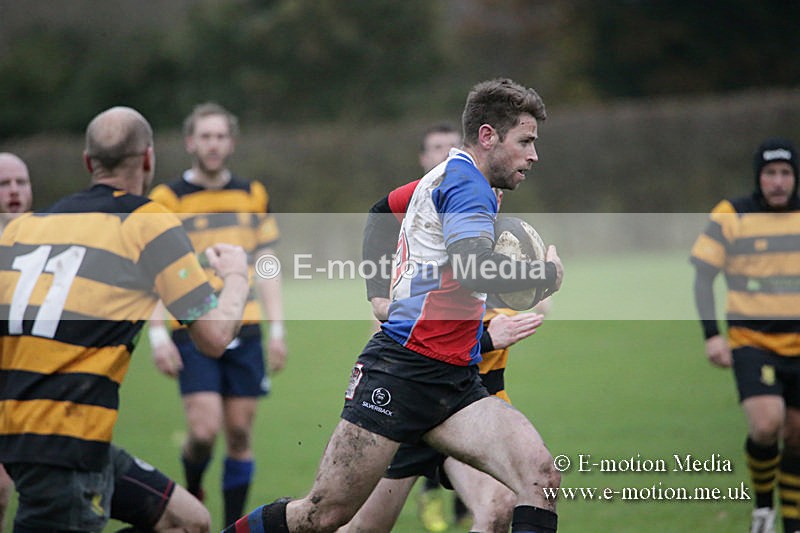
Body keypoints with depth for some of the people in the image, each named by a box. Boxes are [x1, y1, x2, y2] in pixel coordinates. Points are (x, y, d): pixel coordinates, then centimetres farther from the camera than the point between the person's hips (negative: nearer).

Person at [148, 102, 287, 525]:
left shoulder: (253, 196, 11)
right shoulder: (167, 199, -1)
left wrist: (276, 329, 7)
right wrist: (158, 335, -10)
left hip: (244, 331, 3)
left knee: (240, 433, 2)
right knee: (205, 429, -13)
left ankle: (234, 525, 12)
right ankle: (191, 490, 18)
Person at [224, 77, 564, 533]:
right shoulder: (465, 180, -7)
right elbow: (470, 271, -24)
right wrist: (548, 274, -9)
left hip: (454, 381, 9)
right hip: (402, 370, -9)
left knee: (540, 473, -13)